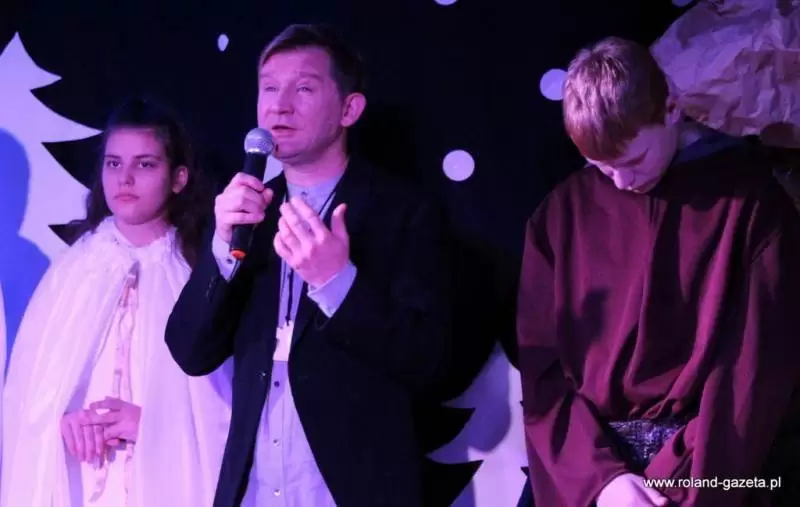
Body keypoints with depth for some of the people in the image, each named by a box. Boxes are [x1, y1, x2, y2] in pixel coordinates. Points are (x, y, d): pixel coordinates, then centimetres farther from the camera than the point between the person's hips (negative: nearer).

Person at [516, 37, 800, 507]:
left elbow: (758, 363, -4)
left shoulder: (750, 196, 1)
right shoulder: (563, 210, 8)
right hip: (592, 456, 2)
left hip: (714, 463, -2)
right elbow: (541, 366, 4)